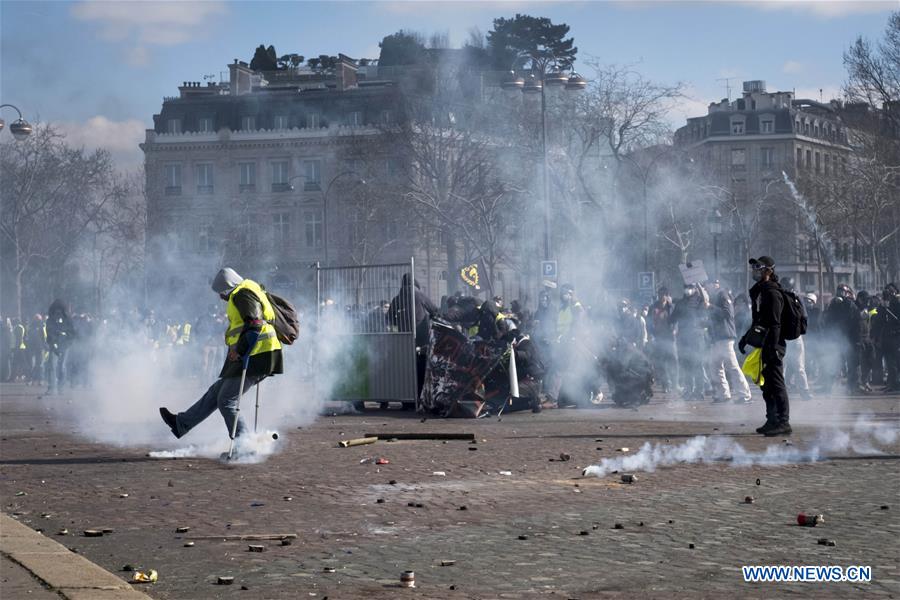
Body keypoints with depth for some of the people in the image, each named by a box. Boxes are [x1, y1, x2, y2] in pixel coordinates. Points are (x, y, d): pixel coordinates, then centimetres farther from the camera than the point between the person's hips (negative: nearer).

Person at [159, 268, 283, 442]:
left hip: (254, 357, -11)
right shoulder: (251, 292, 23)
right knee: (217, 392, 18)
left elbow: (255, 323, -22)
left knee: (226, 401, -6)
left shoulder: (242, 294, -9)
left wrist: (240, 350, -24)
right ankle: (181, 424, 28)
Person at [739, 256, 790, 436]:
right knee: (767, 385, 13)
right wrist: (745, 338, 28)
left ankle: (783, 423, -10)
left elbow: (775, 324, -20)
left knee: (776, 384, -10)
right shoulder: (758, 291, 18)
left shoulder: (772, 293, -13)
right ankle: (772, 421, 19)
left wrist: (773, 347, -25)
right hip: (764, 345, 10)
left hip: (772, 346, -10)